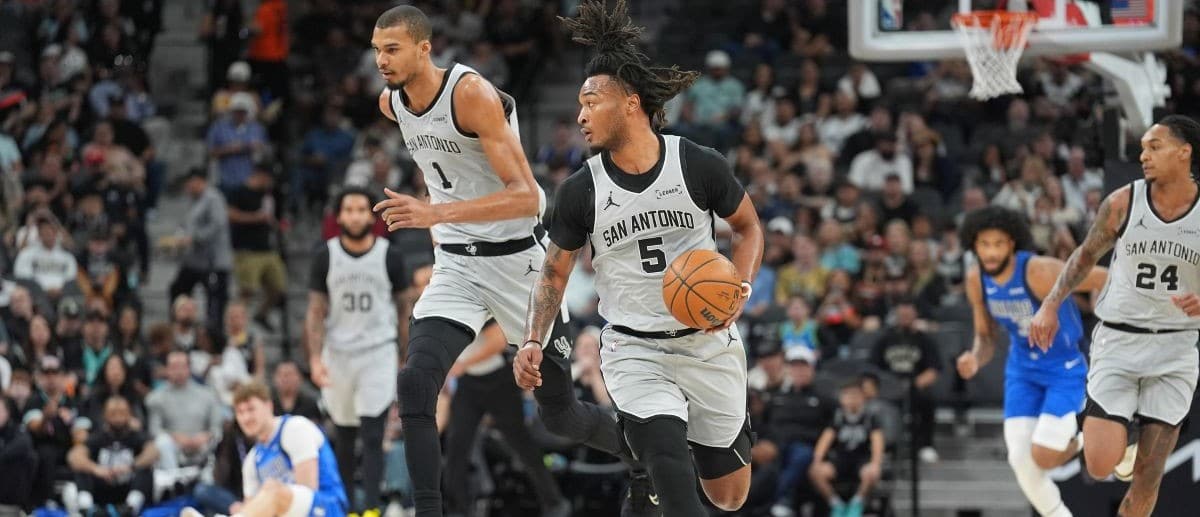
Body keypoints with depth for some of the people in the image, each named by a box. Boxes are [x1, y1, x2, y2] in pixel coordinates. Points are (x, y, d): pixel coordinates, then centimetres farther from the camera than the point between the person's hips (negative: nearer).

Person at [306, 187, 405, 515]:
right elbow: (315, 312, 1)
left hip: (379, 353, -2)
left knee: (372, 436, -12)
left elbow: (404, 310, 6)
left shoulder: (390, 257, -2)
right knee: (344, 436, 11)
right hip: (338, 353, 2)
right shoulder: (326, 257, 0)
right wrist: (315, 359, -9)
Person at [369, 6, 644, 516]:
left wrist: (438, 214, -39)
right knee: (415, 384, -19)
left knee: (558, 411, 8)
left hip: (519, 260, -5)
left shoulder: (472, 93, -23)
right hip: (456, 263, 5)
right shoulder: (391, 103, -1)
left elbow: (527, 197, -30)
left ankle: (645, 460, 37)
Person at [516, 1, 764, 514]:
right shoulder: (581, 190, -6)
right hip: (634, 350, -1)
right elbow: (555, 272, 6)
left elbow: (748, 227, 6)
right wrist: (532, 342, -8)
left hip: (708, 342, 1)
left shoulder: (700, 166, -10)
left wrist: (739, 288, -12)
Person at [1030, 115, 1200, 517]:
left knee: (1148, 475, -1)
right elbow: (1086, 256, 12)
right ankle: (1128, 448, 26)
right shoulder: (1123, 203, -4)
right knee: (1100, 466, -11)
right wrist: (1051, 304, 1)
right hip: (1117, 342, 0)